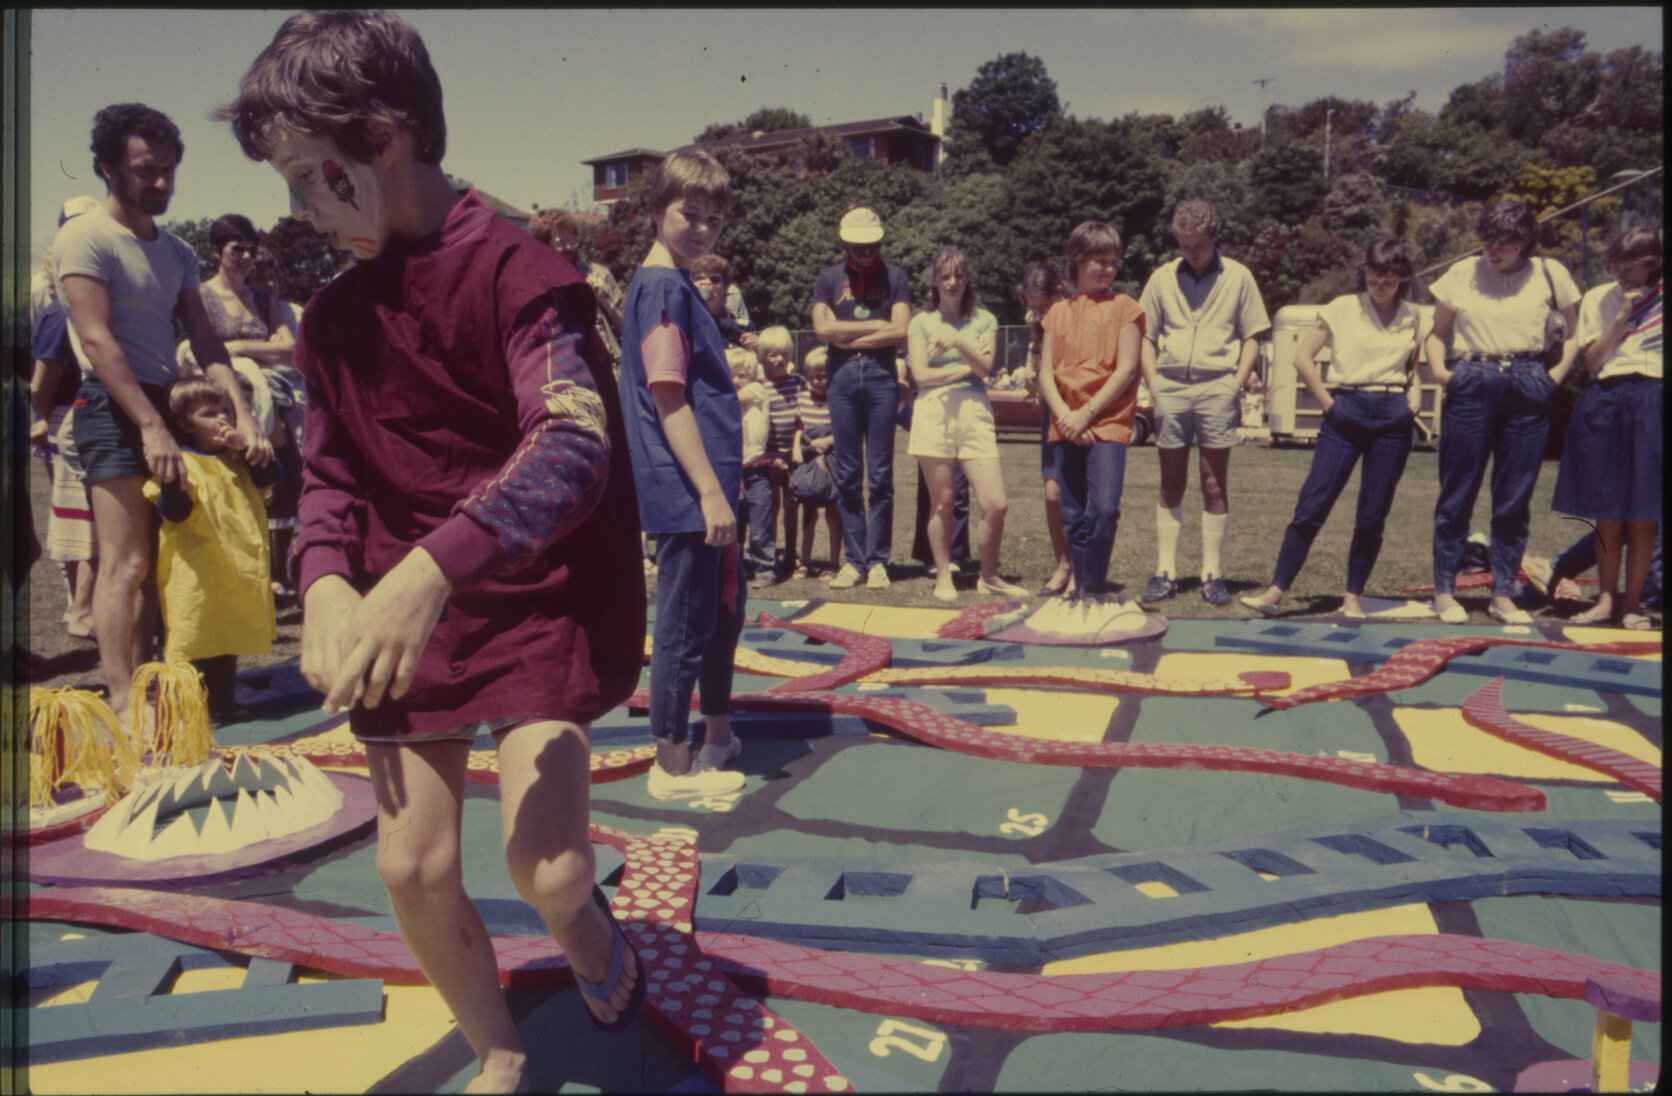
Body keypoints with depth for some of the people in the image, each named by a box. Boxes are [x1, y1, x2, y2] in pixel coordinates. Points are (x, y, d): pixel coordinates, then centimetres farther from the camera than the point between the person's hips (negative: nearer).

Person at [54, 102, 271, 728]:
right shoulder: (84, 237, -3)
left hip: (169, 406, 7)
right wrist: (151, 425, -22)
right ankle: (121, 703, -9)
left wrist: (243, 415, -3)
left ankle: (140, 688, 12)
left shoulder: (176, 252, 18)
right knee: (125, 562, -11)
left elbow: (205, 342, 10)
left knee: (155, 561, 6)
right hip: (112, 408, -7)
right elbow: (97, 340, -13)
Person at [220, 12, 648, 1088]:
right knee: (412, 867, 7)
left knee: (546, 868, -15)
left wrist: (429, 569, -37)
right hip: (403, 620, 6)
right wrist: (328, 584, -9)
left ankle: (591, 932, 25)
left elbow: (574, 446, -26)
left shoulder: (516, 269, -13)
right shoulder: (333, 318, 8)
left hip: (539, 600, -6)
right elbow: (330, 474, 12)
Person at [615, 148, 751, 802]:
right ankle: (673, 765, 14)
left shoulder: (680, 287, 16)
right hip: (687, 492, -10)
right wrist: (710, 490, -23)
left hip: (707, 488, 11)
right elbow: (668, 398, -21)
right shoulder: (662, 288, -14)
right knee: (685, 624, 0)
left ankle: (718, 737, 38)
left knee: (724, 609, 21)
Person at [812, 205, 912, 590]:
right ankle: (853, 558, 8)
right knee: (847, 475, 2)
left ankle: (878, 560, 5)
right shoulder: (828, 278, 13)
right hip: (842, 376, 1)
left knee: (880, 475, -1)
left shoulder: (894, 277, 9)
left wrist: (846, 335, -3)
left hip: (882, 375, -1)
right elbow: (822, 328, -2)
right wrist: (876, 326, -1)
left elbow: (900, 332, -4)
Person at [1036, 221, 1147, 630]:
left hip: (1108, 423, -4)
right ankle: (1083, 593, 17)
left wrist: (1086, 414, -12)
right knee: (1074, 517, 6)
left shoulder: (1124, 307, 4)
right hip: (1066, 426, 4)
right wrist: (1064, 414, -9)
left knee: (1104, 509, -18)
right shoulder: (1058, 312, 14)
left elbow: (1126, 370, -5)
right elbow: (1045, 373, 8)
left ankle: (1093, 594, -4)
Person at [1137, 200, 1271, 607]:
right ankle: (1165, 572, 8)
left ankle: (1212, 573, 5)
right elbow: (1145, 337, 13)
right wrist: (1154, 386, 1)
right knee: (1171, 484, 4)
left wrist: (1236, 385, -3)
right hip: (1171, 386, 2)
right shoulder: (1162, 278, 12)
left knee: (1214, 484, 0)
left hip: (1216, 386, -1)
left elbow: (1251, 338, 8)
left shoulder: (1237, 277, 8)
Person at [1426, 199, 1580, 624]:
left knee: (1515, 498, 4)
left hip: (1527, 390, 1)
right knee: (1457, 493, 0)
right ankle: (1445, 590, 8)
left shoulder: (1549, 274, 8)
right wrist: (1439, 370, -4)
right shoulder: (1462, 274, 6)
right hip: (1470, 386, -1)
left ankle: (1503, 595, 12)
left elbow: (1573, 334, 15)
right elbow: (1437, 333, 13)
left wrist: (1554, 377, 1)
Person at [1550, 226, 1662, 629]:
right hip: (1604, 403, 1)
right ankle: (1606, 599, 12)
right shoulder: (1598, 298, 11)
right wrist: (1622, 315, -5)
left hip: (1652, 403, -1)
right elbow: (1592, 360, 1)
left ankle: (1632, 603, 8)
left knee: (1642, 516, -1)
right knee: (1607, 513, 3)